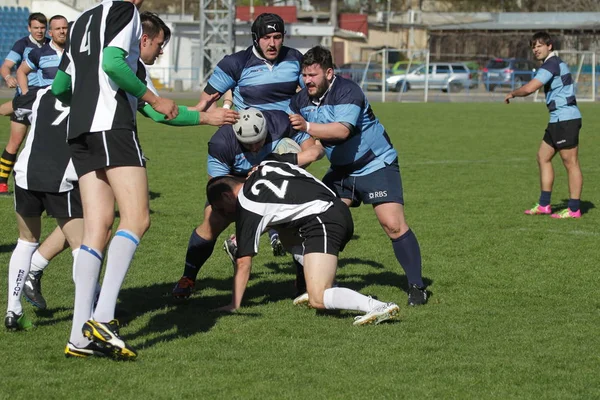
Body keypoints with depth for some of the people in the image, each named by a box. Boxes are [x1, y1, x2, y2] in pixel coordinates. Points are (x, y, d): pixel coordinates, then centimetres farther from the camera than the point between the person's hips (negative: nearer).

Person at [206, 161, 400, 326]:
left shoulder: (246, 206, 1)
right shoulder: (265, 167, 20)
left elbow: (244, 263, 2)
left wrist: (234, 305, 12)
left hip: (323, 221, -10)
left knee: (318, 300, -14)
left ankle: (378, 307, -32)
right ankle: (326, 288, 23)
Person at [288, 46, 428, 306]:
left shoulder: (347, 92, -24)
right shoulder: (301, 100, -1)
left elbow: (342, 130, -39)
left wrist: (307, 126, -51)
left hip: (376, 165, -7)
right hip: (342, 171, 7)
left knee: (393, 224, -17)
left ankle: (416, 287, -7)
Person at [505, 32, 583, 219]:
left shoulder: (551, 64, -15)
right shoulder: (556, 63, 17)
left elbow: (529, 88, -23)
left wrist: (512, 94, -6)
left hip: (565, 118, -11)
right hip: (559, 119, 11)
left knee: (571, 163, -5)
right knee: (543, 157, 13)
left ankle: (574, 209, -2)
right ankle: (544, 205, 15)